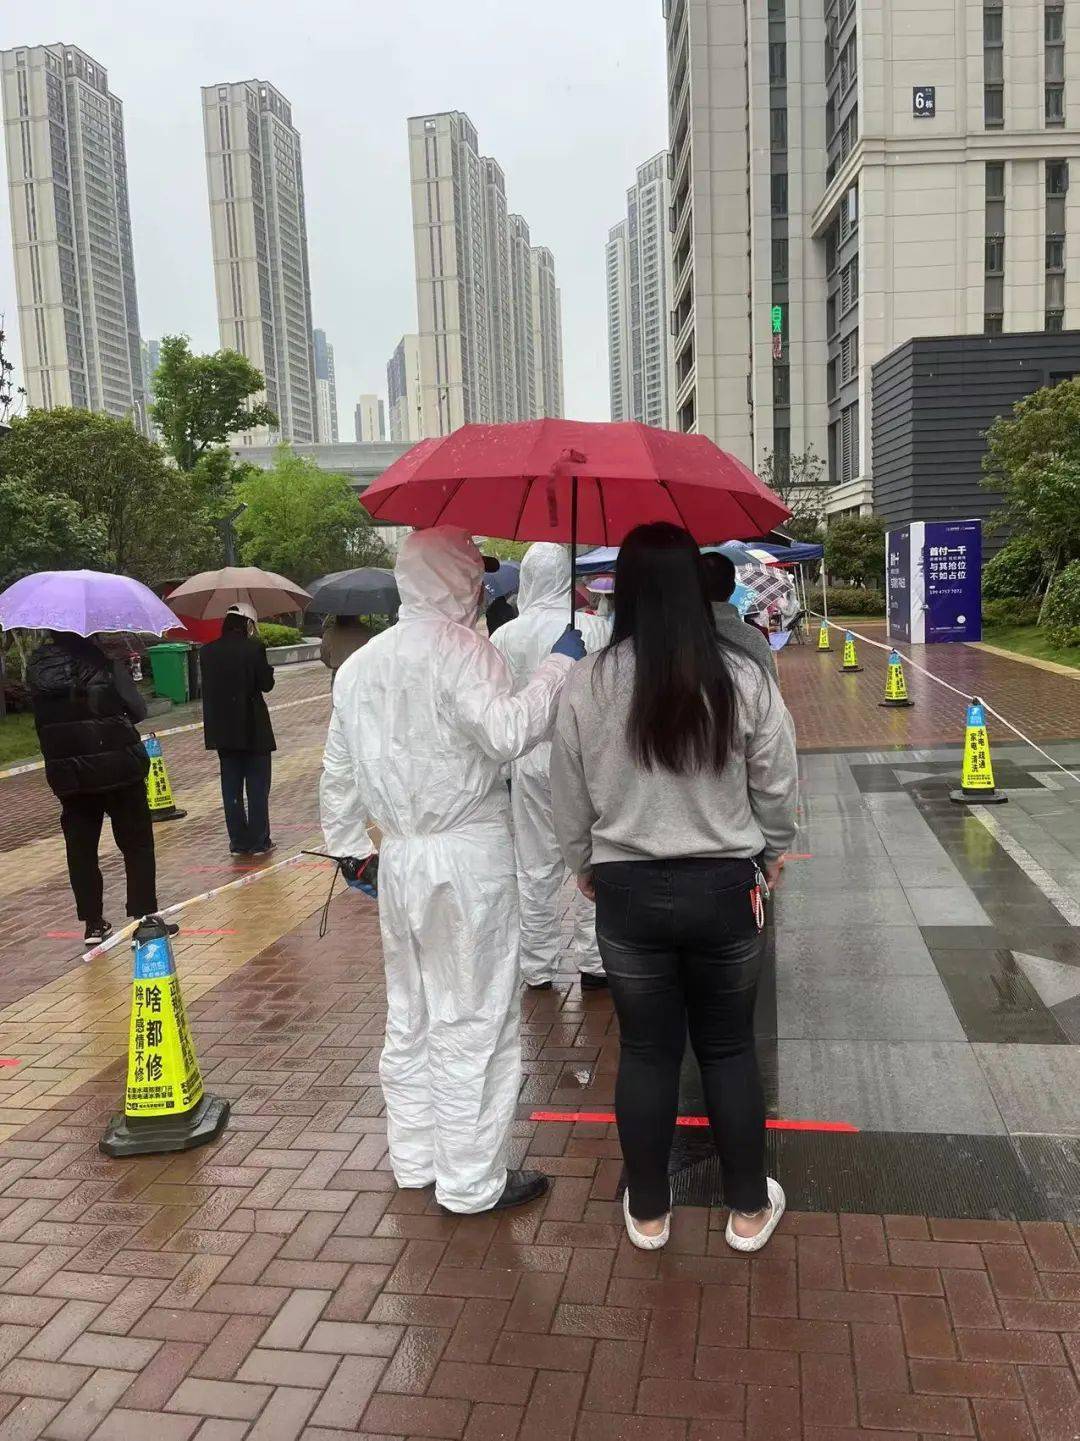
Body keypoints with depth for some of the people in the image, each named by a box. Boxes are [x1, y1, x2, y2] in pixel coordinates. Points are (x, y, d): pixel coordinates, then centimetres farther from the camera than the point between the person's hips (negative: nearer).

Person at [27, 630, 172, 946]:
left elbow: (42, 719, 8)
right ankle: (145, 917, 8)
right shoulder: (100, 661, -14)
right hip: (118, 768, -4)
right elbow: (137, 709, -12)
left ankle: (93, 924, 17)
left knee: (80, 849, 12)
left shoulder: (36, 667, 1)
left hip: (68, 775, 4)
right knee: (136, 844, 7)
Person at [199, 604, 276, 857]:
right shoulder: (254, 648, -12)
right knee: (258, 785, 6)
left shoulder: (207, 652, 1)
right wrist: (267, 668, 9)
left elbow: (208, 687, 7)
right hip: (253, 728, -4)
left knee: (231, 786, 11)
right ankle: (259, 841, 9)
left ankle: (238, 841, 14)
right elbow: (266, 684, -9)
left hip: (222, 729, 4)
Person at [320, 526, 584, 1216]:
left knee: (410, 1015, 18)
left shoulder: (359, 664, 12)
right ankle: (470, 1180, 13)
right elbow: (507, 733, -26)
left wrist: (348, 843, 24)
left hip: (399, 856, 8)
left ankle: (415, 1158, 31)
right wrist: (559, 666, -17)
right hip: (470, 855, -8)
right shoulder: (462, 649, -13)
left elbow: (339, 771, 16)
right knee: (474, 1019, 3)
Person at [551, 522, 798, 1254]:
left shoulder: (588, 683, -10)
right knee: (730, 1047, 17)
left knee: (646, 1050, 15)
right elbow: (777, 787, -2)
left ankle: (648, 1211, 31)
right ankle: (750, 1209, 31)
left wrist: (585, 865, 17)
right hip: (724, 886, 0)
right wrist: (771, 854, 18)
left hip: (628, 890, 0)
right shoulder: (745, 678, -11)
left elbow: (570, 796, -1)